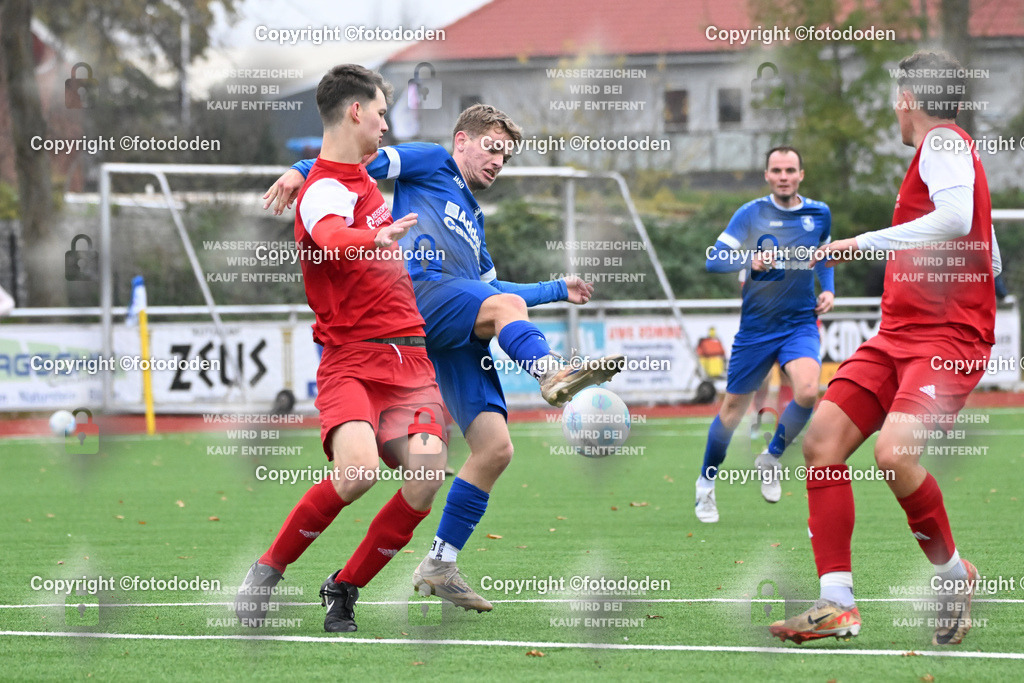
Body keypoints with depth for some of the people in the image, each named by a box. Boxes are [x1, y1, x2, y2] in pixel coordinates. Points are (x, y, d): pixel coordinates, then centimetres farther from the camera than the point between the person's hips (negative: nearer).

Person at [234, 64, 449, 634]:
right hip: (353, 360, -7)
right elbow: (332, 239, -37)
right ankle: (269, 570, -6)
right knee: (359, 469, -30)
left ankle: (345, 589, 3)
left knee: (427, 475, -17)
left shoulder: (362, 176, 19)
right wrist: (378, 238, -55)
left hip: (411, 358, 7)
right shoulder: (324, 191, -11)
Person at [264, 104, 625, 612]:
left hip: (460, 337, 7)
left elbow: (489, 289, 45)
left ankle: (439, 567, 1)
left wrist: (558, 289, 48)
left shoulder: (473, 219, 38)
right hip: (420, 291, -7)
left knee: (495, 447, -4)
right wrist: (302, 169, -11)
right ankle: (555, 375, -68)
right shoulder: (431, 163, 18)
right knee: (504, 305, -36)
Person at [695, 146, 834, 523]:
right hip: (756, 326, -1)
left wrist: (828, 289, 4)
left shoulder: (819, 214, 3)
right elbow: (714, 259, -9)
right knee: (734, 406, 7)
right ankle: (706, 484, 27)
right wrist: (750, 260, -26)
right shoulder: (751, 214, -6)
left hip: (801, 322, 1)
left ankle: (772, 458, 0)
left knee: (808, 389, -26)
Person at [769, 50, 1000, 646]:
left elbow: (958, 219, -28)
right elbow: (990, 262, 27)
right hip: (898, 334, 10)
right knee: (823, 439, -6)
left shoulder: (945, 143, -7)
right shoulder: (943, 151, 21)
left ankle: (953, 573, -3)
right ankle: (838, 604, -7)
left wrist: (868, 242, -26)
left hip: (949, 337, -10)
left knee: (895, 453, -28)